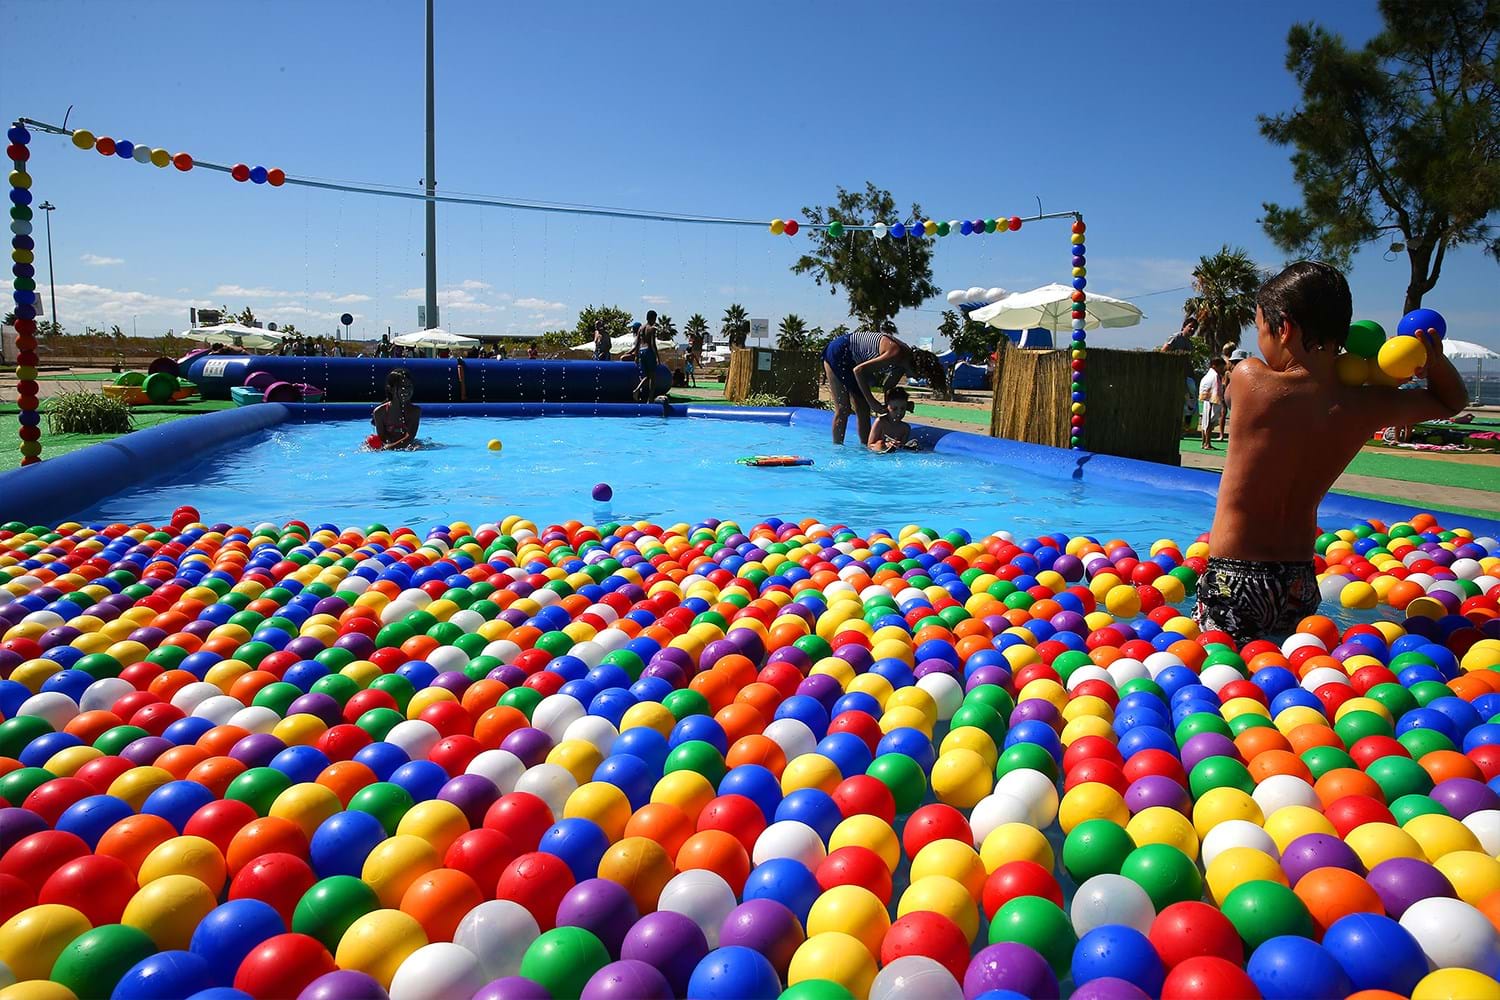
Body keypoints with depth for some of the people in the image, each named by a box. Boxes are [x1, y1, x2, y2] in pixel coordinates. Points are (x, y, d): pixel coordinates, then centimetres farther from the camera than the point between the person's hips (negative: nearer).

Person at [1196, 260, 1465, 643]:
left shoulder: (1249, 378, -14)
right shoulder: (1367, 407, -2)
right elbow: (1451, 401, 18)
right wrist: (1434, 359, 0)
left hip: (1234, 581, -5)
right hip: (1301, 584, 5)